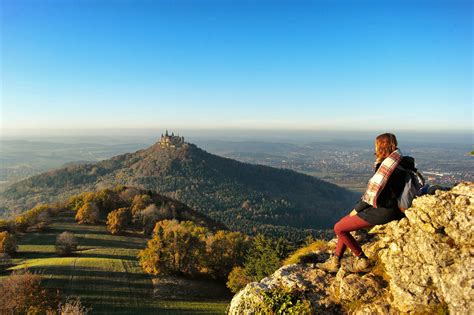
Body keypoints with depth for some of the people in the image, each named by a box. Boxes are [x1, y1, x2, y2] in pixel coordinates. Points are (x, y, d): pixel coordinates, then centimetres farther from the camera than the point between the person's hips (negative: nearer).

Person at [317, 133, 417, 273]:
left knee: (339, 228, -5)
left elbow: (374, 191, -18)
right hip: (386, 207, 10)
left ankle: (362, 260, 10)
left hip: (382, 210, -10)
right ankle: (334, 262, 17)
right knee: (344, 223, 15)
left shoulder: (390, 161, -18)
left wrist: (357, 208, -9)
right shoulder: (400, 160, 12)